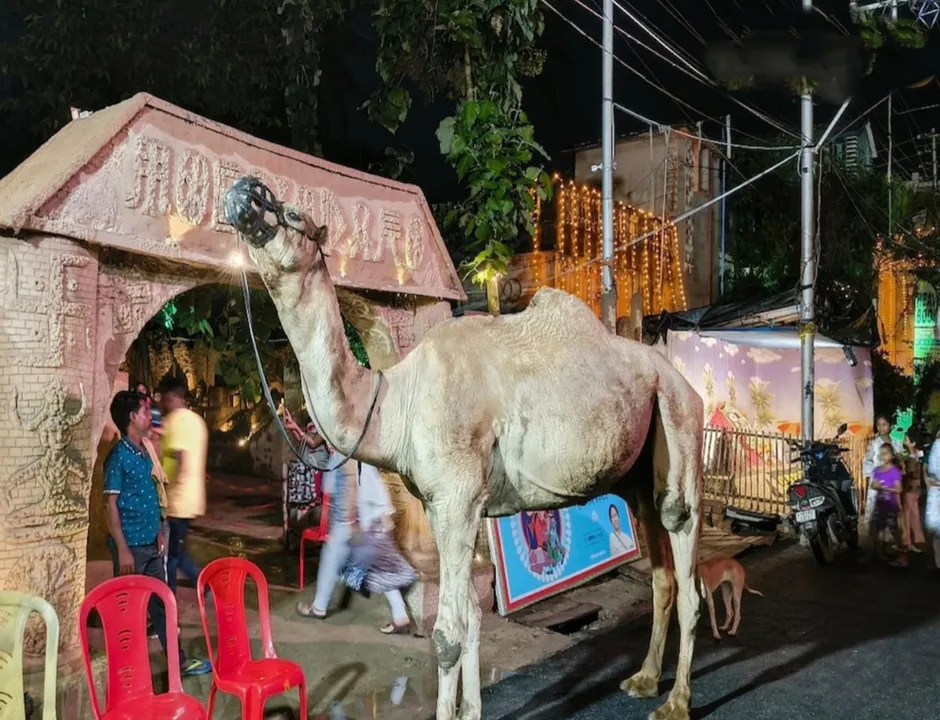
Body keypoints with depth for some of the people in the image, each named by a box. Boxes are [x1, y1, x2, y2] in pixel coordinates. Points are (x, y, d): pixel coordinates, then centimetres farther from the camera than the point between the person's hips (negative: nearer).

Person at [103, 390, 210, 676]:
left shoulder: (143, 452, 9)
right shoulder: (118, 456, -15)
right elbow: (111, 506, -16)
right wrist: (122, 549, -18)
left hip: (150, 544, 8)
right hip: (131, 546, -8)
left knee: (161, 602, 13)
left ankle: (178, 661, 22)